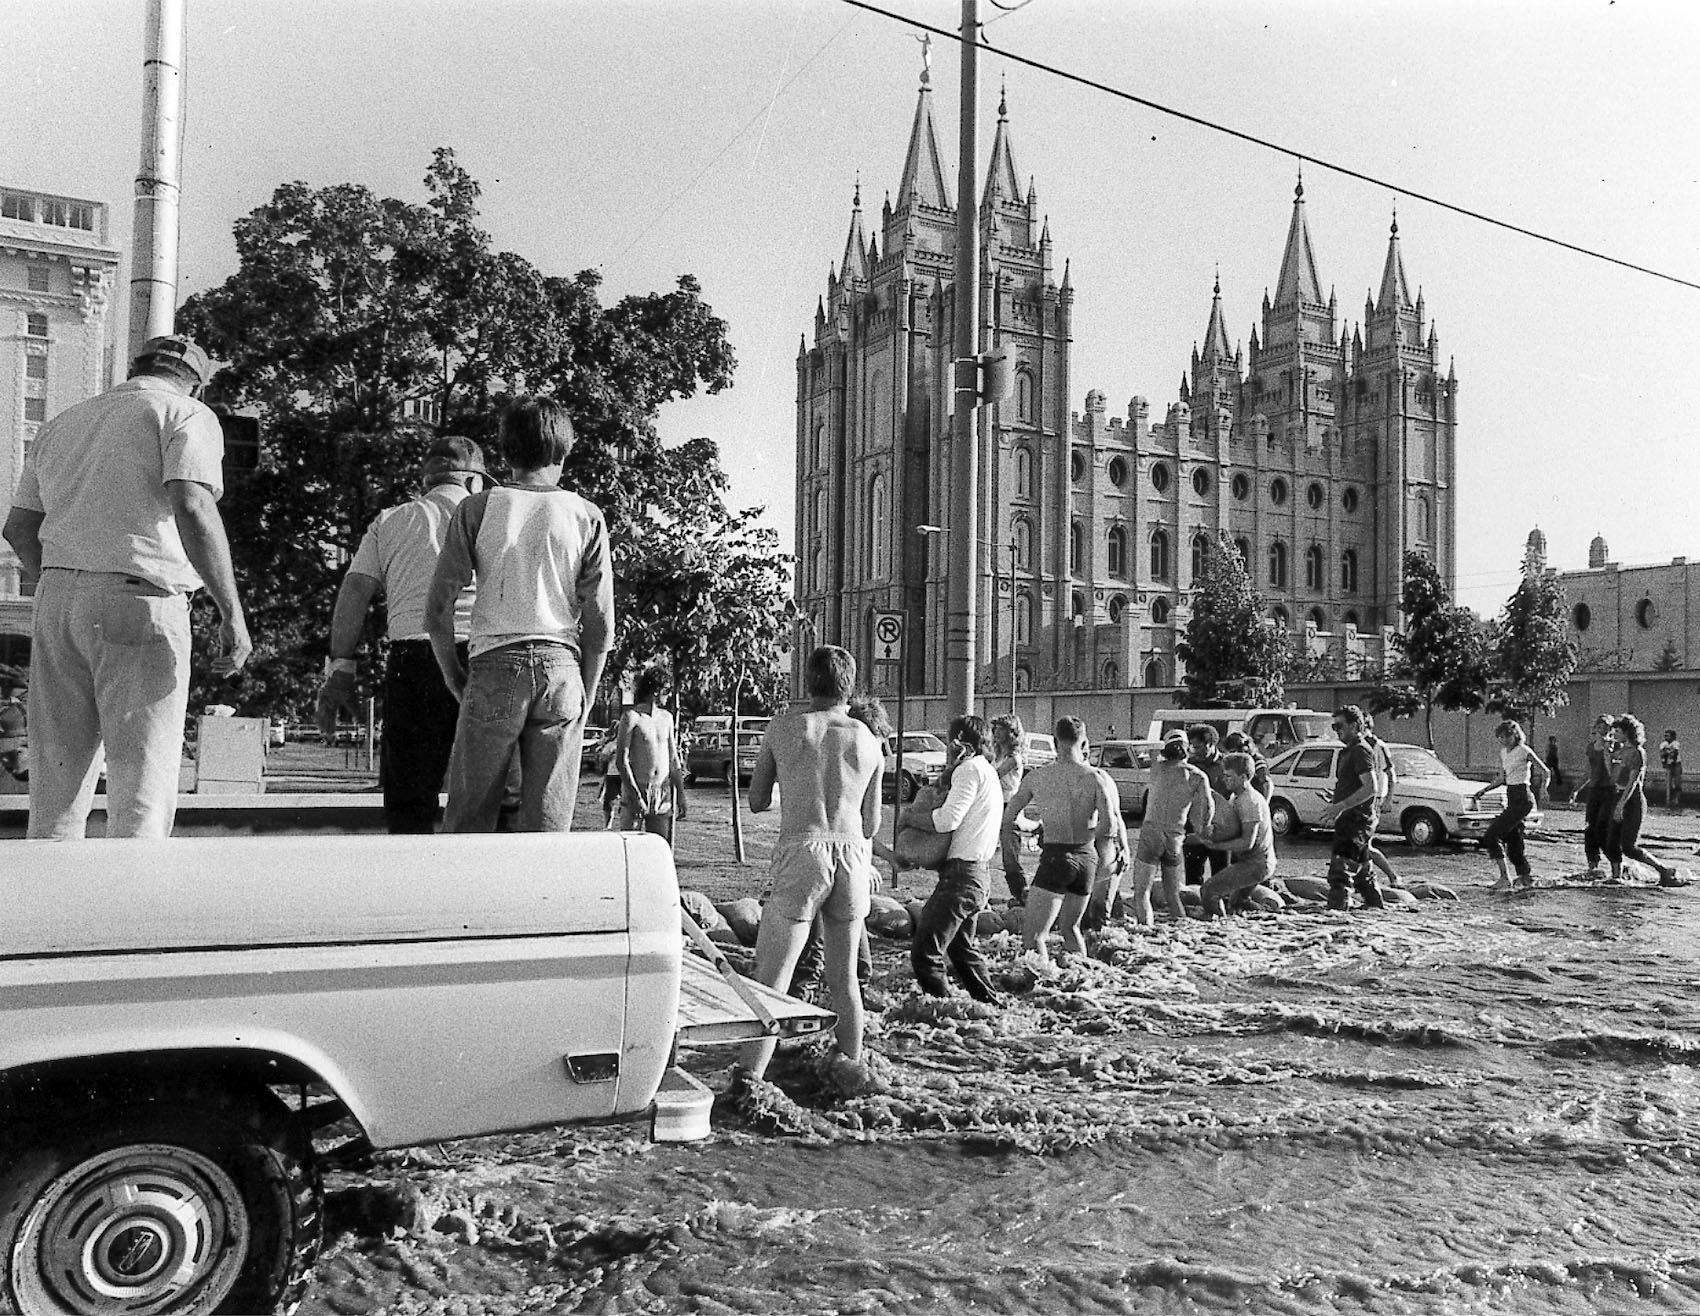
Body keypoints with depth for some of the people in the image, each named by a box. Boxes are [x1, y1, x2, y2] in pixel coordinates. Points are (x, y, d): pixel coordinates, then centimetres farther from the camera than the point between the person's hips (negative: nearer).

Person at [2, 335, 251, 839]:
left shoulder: (63, 422, 22)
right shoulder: (187, 415, 1)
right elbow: (192, 509, -17)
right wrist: (232, 613, -18)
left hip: (57, 601, 6)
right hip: (139, 605, -6)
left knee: (57, 776, 9)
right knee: (142, 783, -5)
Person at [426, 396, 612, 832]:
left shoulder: (476, 509, 4)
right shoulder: (586, 516, 6)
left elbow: (438, 609, 1)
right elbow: (601, 623, 3)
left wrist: (456, 681, 12)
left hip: (494, 664, -1)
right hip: (560, 665, 1)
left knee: (467, 820, 5)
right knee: (549, 827, 5)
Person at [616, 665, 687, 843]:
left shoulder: (666, 717, 13)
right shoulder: (631, 716, -6)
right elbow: (621, 759, -10)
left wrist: (680, 794, 12)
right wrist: (636, 795, -16)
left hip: (663, 794, 5)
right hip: (636, 789, -5)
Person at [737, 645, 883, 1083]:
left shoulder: (784, 726, 4)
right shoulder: (868, 741, 11)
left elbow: (756, 801, 11)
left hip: (801, 852, -3)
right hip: (852, 857, 3)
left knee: (769, 979, -2)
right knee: (844, 978, 17)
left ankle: (749, 1076, -10)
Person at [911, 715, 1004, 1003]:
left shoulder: (970, 769, -12)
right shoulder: (987, 770, 20)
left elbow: (948, 819, -22)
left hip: (962, 873, -11)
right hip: (978, 873, 11)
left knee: (924, 953, -11)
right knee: (961, 948, 27)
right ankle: (991, 1005, 35)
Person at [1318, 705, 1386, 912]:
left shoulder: (1361, 751, -13)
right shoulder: (1347, 752, 19)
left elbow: (1371, 787, -22)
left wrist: (1340, 806, -25)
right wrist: (1335, 800, 15)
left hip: (1357, 819, -10)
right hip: (1349, 820, 10)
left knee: (1340, 868, -13)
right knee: (1361, 870, 18)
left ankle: (1337, 905, -15)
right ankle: (1377, 905, 27)